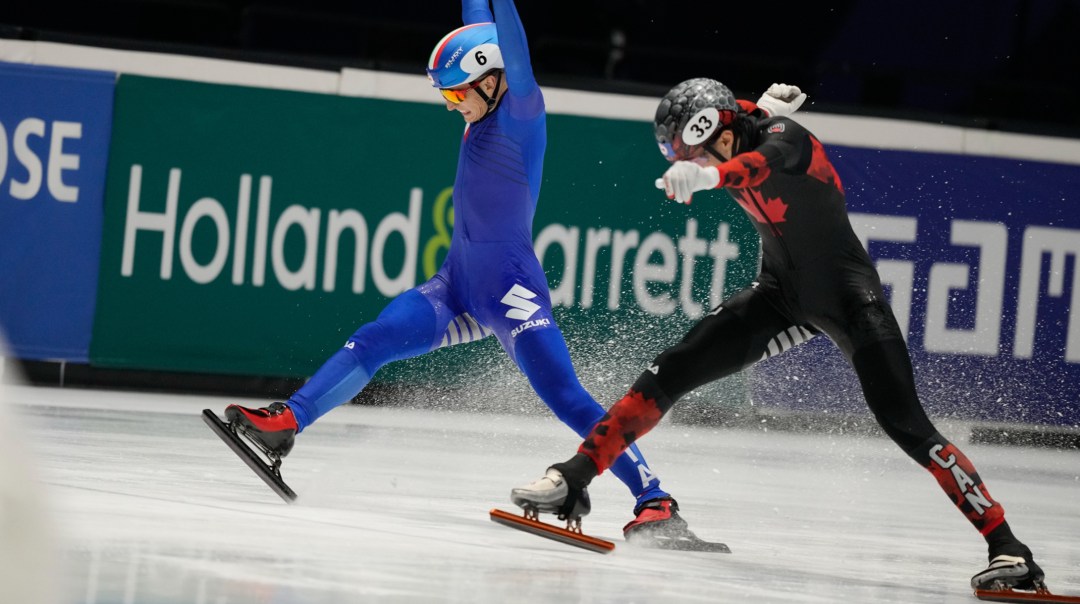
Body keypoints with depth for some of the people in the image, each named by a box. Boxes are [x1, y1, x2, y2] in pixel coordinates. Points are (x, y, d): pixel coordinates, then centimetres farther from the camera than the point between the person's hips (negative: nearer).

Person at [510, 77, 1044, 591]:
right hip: (783, 292, 7)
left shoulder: (783, 138, -26)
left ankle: (1006, 547, -18)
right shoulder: (744, 139, -6)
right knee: (671, 373, -5)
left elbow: (767, 162, -50)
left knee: (904, 423, -19)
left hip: (848, 293, -7)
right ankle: (572, 483, 1)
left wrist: (710, 174, -67)